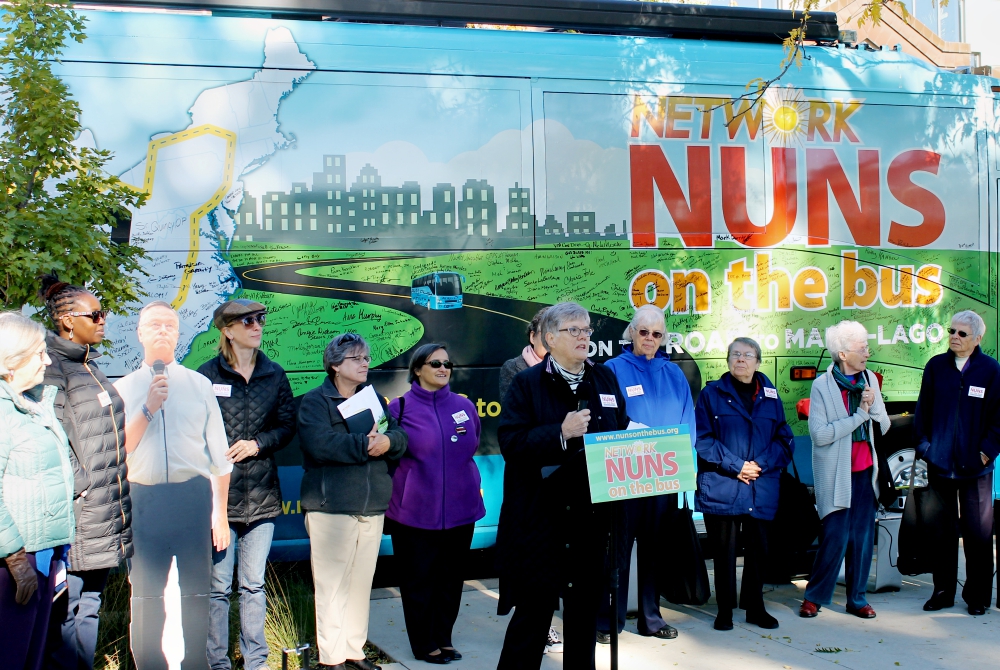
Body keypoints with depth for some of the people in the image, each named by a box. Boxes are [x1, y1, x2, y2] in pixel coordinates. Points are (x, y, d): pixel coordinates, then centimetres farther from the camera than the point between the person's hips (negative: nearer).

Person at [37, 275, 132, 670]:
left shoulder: (90, 366, 17)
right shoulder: (52, 367, -11)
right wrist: (78, 486, -18)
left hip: (103, 516, 9)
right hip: (75, 520, -9)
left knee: (89, 607, 15)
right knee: (65, 613, -1)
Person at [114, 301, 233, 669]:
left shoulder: (199, 384, 7)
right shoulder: (123, 388, 7)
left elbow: (219, 453, 8)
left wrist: (220, 513, 6)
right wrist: (147, 409, -13)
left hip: (193, 496, 0)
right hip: (144, 498, 0)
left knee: (196, 591, 7)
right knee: (146, 593, 8)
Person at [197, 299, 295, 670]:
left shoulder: (275, 375, 9)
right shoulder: (207, 375, -2)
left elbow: (287, 424, 9)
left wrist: (258, 443, -7)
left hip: (261, 495, 3)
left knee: (254, 584, 11)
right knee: (218, 586, 1)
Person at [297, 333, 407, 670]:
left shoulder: (375, 399, 17)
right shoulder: (315, 401, -2)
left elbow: (400, 437, 5)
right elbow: (320, 442, -20)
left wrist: (387, 441, -17)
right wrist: (365, 444, -16)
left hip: (373, 508, 6)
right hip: (331, 509, -6)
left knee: (362, 583, 11)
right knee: (333, 585, -5)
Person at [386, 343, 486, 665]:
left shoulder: (464, 406, 5)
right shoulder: (400, 407, -3)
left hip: (460, 509, 3)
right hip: (416, 511, -3)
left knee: (451, 578, 12)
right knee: (418, 579, 5)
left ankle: (444, 638, 27)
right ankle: (424, 644, 19)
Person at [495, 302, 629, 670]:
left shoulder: (605, 379, 12)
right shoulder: (527, 384, -3)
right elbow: (510, 442, -14)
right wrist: (561, 433, -23)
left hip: (592, 514, 5)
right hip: (540, 517, -5)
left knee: (586, 604, 13)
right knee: (534, 607, -1)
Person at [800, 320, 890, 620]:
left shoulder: (869, 379, 8)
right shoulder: (822, 385, -9)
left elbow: (884, 426, 10)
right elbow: (819, 434, -18)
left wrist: (873, 407, -11)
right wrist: (859, 415, -16)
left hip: (865, 471, 5)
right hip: (836, 474, -5)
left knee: (863, 537, 6)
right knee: (836, 537, -6)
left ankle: (857, 599, 19)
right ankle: (814, 596, 11)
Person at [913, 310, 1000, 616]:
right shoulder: (935, 367, 4)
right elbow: (923, 410, 8)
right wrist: (923, 444, 1)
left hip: (975, 465, -2)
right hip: (940, 462, 2)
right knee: (943, 530, 9)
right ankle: (943, 591, 19)